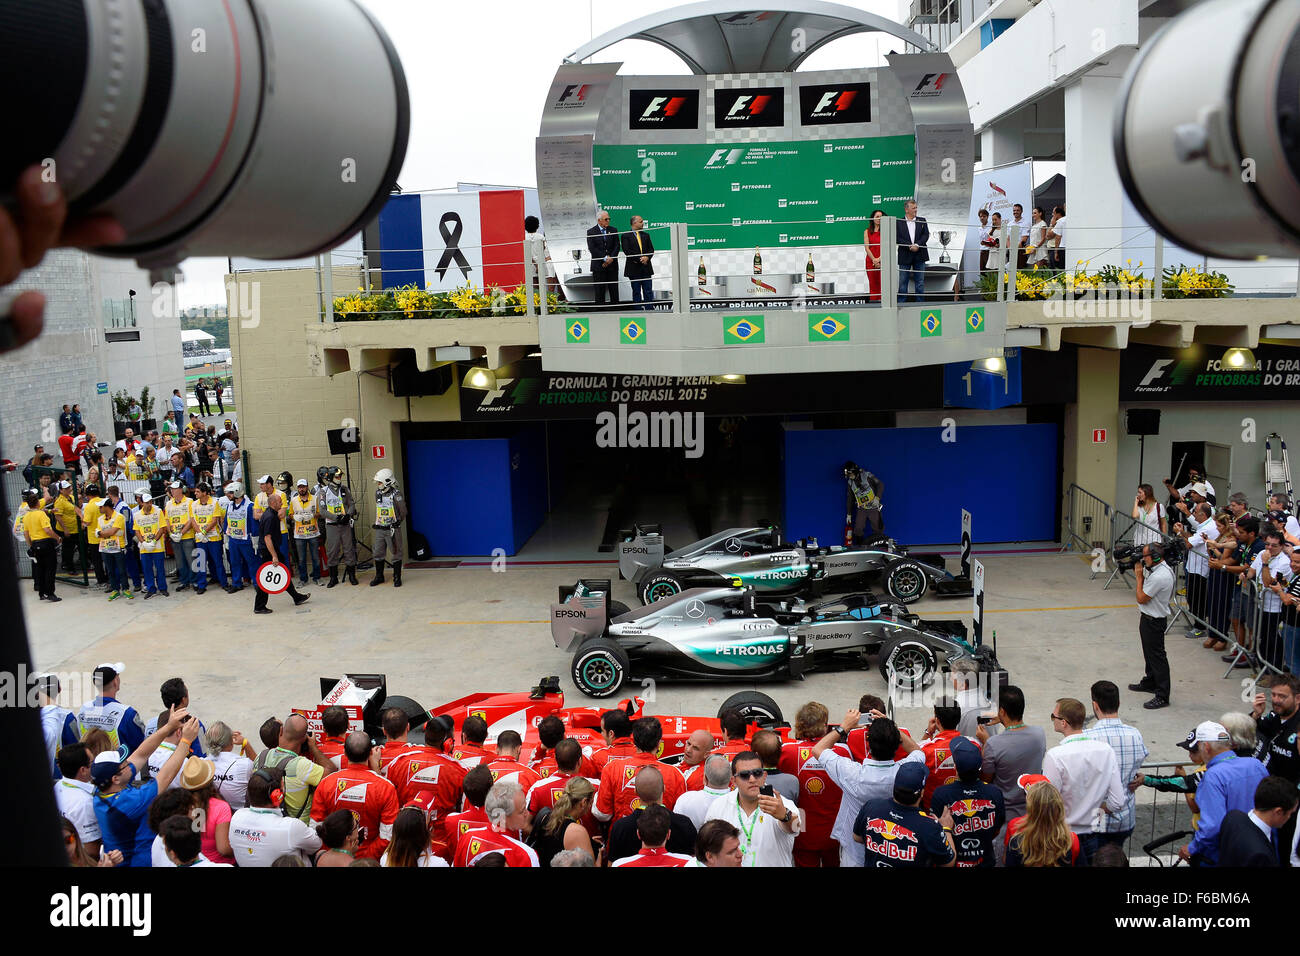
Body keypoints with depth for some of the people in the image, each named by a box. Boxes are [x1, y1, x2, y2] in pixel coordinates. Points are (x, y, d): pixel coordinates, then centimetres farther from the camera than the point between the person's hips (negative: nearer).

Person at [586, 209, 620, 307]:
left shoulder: (613, 231, 11)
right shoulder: (591, 232, 2)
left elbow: (616, 246, 5)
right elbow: (592, 249, -7)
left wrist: (610, 258, -11)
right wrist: (605, 258, -14)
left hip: (612, 265, 3)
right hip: (598, 266, -3)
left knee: (614, 291, 3)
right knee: (599, 292, -1)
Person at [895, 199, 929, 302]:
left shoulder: (922, 221, 9)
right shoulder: (898, 223, 1)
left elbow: (926, 235, 1)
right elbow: (897, 238, -7)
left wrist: (917, 245, -15)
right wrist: (910, 246, -16)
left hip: (919, 256, 2)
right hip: (905, 256, -2)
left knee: (920, 282, 6)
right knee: (903, 282, 1)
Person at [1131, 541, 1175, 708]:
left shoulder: (1159, 577, -29)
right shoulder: (1162, 568, 3)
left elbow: (1141, 598, -19)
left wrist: (1139, 575, -13)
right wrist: (1140, 571, 5)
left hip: (1154, 621, -11)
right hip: (1149, 617, 11)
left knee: (1157, 656, -5)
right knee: (1149, 652, 25)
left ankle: (1162, 696, 0)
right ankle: (1149, 683, 42)